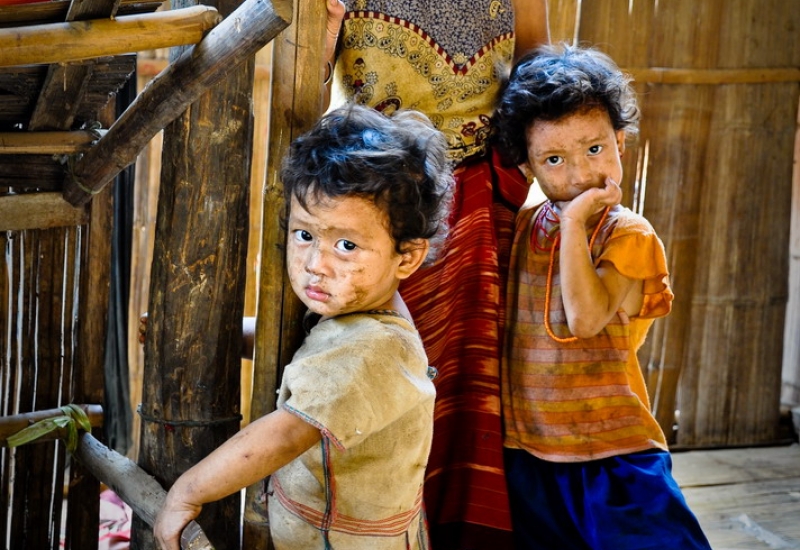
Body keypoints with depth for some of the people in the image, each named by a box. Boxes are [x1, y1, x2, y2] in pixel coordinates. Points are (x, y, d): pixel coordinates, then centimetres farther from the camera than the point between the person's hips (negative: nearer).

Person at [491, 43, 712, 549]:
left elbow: (585, 318, -26)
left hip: (613, 452, -4)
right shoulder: (523, 226, 5)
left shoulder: (629, 234, -11)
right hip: (528, 450, 5)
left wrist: (575, 223, -25)